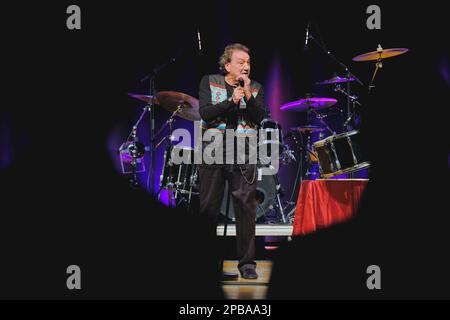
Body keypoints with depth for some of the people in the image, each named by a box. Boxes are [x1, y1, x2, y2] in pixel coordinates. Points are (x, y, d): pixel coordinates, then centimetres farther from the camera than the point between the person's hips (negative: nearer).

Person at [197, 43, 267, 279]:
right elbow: (205, 112, -7)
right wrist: (232, 101, -16)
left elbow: (259, 117, -4)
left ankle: (247, 262, -3)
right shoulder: (209, 82, 7)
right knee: (208, 206, 5)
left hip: (243, 155, 0)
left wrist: (248, 95, -15)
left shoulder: (256, 88, 10)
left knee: (245, 205, -8)